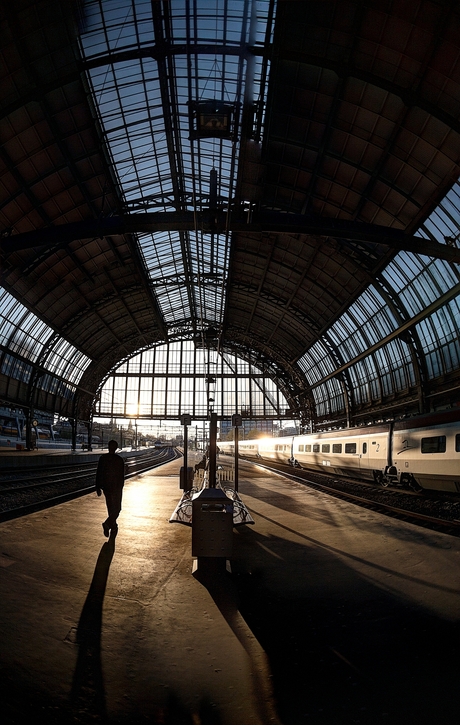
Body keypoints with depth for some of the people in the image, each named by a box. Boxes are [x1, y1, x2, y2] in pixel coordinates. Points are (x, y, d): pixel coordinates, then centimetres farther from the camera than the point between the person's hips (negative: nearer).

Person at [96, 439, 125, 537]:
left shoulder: (103, 458, -5)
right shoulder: (119, 459, -11)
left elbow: (98, 473, -4)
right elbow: (122, 475, -4)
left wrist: (98, 487, 2)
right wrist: (121, 487, 11)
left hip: (105, 486, 4)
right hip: (116, 487, -4)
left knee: (110, 507, 19)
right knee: (117, 508, 5)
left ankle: (113, 525, 28)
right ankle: (107, 523, -13)